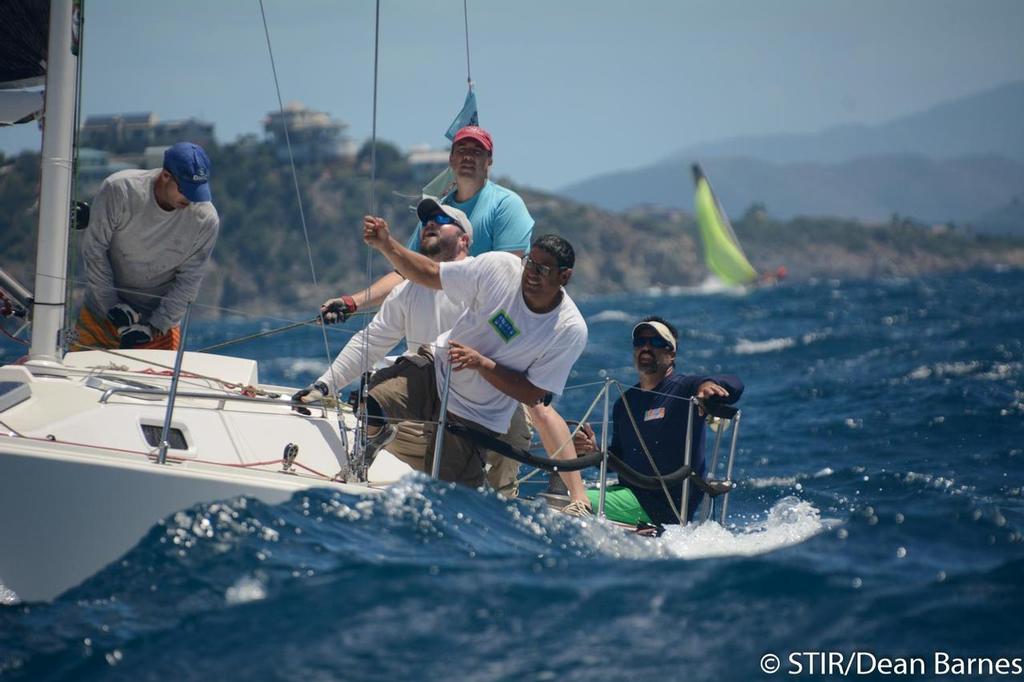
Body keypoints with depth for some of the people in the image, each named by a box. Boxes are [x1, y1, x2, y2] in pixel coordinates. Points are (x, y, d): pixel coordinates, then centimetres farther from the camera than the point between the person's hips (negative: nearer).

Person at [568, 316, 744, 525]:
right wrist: (594, 452, 0)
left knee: (577, 505, -24)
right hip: (630, 492, 8)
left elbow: (734, 386, -20)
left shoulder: (687, 389, -3)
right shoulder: (625, 403, 17)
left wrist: (710, 384, -43)